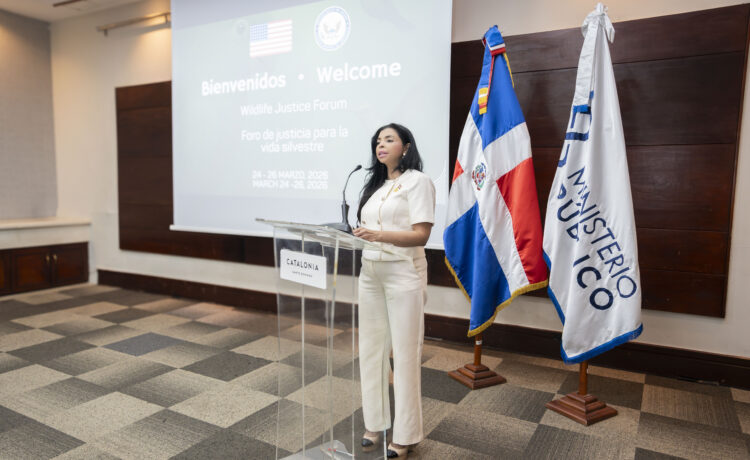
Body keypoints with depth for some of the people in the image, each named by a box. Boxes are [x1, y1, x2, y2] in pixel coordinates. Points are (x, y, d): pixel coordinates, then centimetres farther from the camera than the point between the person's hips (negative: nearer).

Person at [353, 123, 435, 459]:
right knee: (371, 350, 10)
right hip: (370, 272, 7)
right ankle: (375, 423, 24)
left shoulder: (417, 180, -4)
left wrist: (379, 235, -27)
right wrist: (355, 234, -1)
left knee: (405, 354, 1)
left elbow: (421, 234, -14)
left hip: (403, 274, -7)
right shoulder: (375, 184, 18)